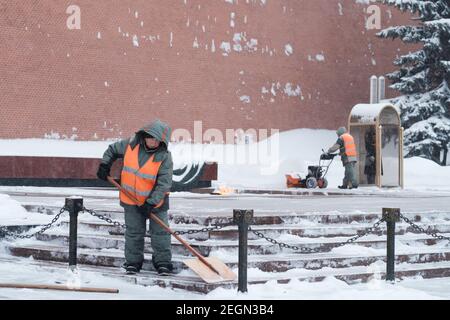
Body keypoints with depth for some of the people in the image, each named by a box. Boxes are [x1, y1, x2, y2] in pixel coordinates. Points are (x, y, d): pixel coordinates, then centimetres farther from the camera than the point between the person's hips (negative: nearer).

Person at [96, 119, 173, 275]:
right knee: (133, 232, 11)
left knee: (160, 232, 3)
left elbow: (164, 183, -21)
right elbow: (112, 150, 10)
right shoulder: (131, 144, -10)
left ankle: (163, 262, 15)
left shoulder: (164, 157, -19)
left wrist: (152, 203, -26)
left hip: (155, 201, -2)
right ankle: (133, 262, 22)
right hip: (131, 199, 3)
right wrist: (104, 165, -2)